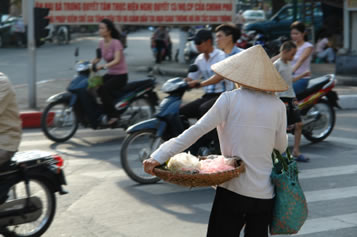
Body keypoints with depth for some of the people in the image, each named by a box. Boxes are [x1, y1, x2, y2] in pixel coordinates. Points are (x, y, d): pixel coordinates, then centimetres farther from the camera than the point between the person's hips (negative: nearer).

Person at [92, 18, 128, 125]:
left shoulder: (116, 43, -17)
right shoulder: (101, 43, 5)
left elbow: (117, 60, -31)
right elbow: (98, 58, 11)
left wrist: (103, 66, -44)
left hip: (120, 75, -8)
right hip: (110, 74, 8)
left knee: (103, 89, -29)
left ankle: (112, 116, -21)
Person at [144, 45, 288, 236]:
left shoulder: (230, 99, -8)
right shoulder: (278, 106, 0)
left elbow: (197, 130, -13)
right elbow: (281, 147, 11)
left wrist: (159, 156, -13)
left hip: (233, 191, -3)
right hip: (265, 194, 3)